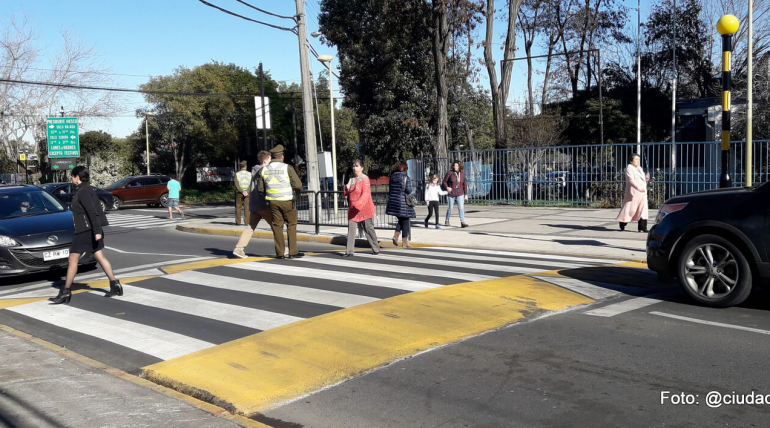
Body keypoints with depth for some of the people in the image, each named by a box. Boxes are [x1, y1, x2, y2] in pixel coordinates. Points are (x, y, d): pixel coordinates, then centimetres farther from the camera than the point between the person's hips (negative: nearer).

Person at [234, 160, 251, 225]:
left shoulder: (237, 174, 1)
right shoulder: (249, 174, 2)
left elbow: (236, 184, -8)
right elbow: (251, 184, -7)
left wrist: (242, 191, -11)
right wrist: (246, 191, -12)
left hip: (239, 193, 0)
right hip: (247, 193, 0)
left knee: (238, 207, 6)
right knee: (247, 207, 1)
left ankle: (238, 222, 4)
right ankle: (247, 221, -5)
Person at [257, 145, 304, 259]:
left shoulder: (264, 170, 3)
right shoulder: (287, 168, -9)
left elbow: (260, 188, 7)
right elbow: (298, 185, -11)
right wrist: (297, 189, 11)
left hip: (273, 202, 4)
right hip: (287, 201, -3)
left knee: (277, 226, 9)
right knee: (291, 225, 7)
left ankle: (279, 253, 9)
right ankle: (292, 252, 5)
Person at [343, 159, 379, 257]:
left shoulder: (365, 179, -8)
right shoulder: (351, 179, 13)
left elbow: (365, 194, -18)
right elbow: (348, 194, 21)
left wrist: (357, 204, -27)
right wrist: (347, 188, -2)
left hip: (364, 209, -6)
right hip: (352, 209, 6)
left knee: (369, 229, 4)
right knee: (351, 230, -2)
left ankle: (376, 249, 19)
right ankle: (349, 251, -2)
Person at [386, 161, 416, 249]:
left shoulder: (392, 177, 7)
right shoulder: (406, 178, -11)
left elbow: (389, 191, 10)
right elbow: (408, 191, -15)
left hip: (393, 202, 6)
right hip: (403, 203, -6)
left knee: (400, 220, 22)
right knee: (405, 222, 5)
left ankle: (396, 236, 4)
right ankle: (404, 243, 9)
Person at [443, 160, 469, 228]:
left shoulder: (462, 174, 4)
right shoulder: (449, 173, -5)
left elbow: (465, 185, 10)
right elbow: (444, 182, -1)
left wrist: (466, 194, 7)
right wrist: (447, 187, -22)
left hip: (460, 194, 2)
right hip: (451, 194, -2)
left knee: (461, 207, -12)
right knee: (450, 208, 8)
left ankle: (462, 222, -15)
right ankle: (447, 221, 28)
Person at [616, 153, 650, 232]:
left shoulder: (639, 168, 18)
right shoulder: (629, 168, -9)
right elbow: (631, 180, -22)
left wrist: (646, 178, 4)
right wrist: (639, 188, -32)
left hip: (642, 193, 8)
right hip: (633, 193, -8)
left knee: (643, 210, 1)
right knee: (630, 209, -2)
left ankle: (642, 227, 1)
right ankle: (622, 225, 16)